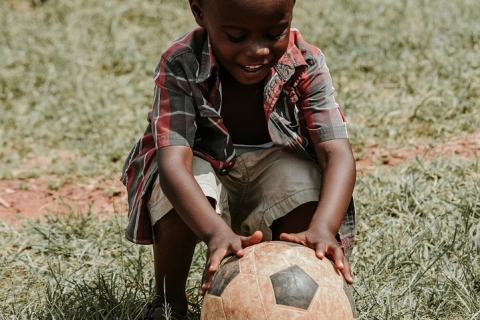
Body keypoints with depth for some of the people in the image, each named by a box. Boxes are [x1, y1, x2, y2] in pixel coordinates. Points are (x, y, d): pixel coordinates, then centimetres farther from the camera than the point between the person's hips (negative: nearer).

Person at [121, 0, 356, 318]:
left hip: (272, 166, 2)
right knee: (180, 207, -35)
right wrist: (217, 233, -57)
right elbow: (173, 161, -39)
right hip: (204, 166, -1)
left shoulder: (307, 65, -23)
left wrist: (323, 229, -51)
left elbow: (338, 154, -31)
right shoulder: (181, 66, -29)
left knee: (306, 187, -31)